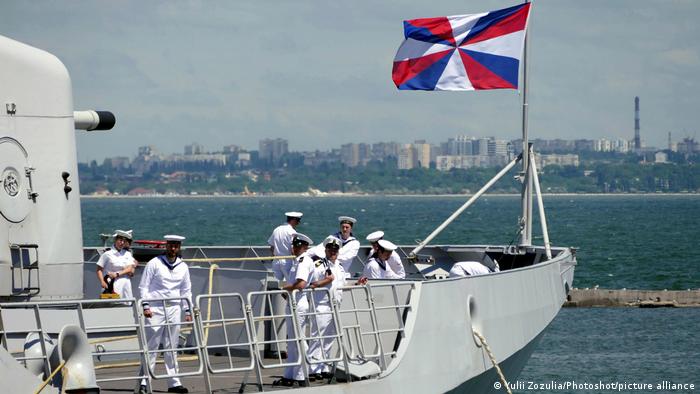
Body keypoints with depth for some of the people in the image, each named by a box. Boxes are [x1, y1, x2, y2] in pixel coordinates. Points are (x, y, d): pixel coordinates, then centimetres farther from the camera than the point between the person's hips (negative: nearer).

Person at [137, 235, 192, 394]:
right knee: (151, 346, -7)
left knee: (172, 348, 7)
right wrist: (146, 306, -11)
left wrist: (188, 311, 11)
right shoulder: (154, 263, 0)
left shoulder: (183, 267, 12)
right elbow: (144, 286, -2)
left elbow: (186, 290, 18)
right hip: (155, 308, -4)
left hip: (174, 309, 4)